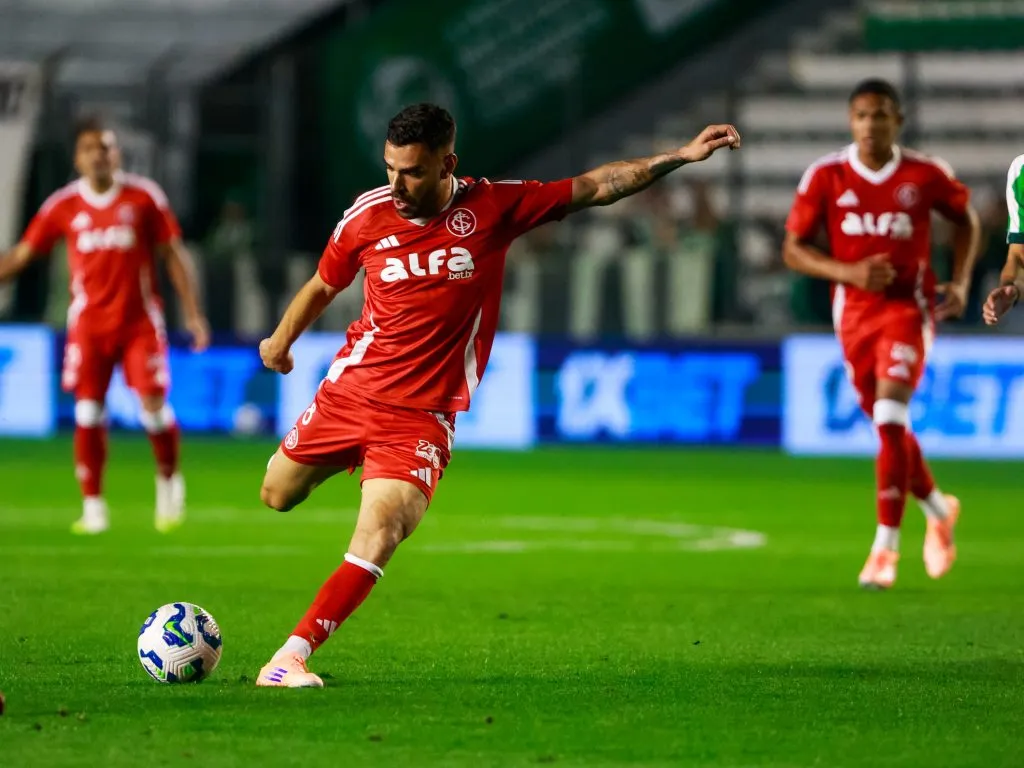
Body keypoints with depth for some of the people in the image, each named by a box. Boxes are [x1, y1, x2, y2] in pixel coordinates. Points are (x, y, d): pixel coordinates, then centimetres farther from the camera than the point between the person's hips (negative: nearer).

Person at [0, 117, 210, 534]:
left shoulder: (144, 196, -1)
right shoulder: (64, 205, 2)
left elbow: (174, 254, 4)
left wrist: (193, 313, 0)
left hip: (140, 322, -1)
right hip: (88, 324, 1)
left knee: (154, 406, -10)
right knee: (88, 411, -5)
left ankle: (168, 480, 18)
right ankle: (93, 507, 5)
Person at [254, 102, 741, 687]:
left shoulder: (492, 208, -9)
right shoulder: (367, 216, -6)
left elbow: (594, 189, -4)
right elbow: (323, 286, 13)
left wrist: (680, 157, -11)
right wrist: (283, 338, 5)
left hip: (423, 414, -3)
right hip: (350, 390, 3)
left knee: (380, 535, -21)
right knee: (278, 496, 16)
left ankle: (291, 658, -21)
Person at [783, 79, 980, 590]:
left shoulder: (926, 175, -5)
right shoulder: (825, 177, -4)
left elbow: (966, 219, 13)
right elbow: (793, 250, -2)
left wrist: (960, 283, 0)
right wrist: (847, 272, -17)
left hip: (908, 307, -3)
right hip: (854, 312, 3)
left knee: (890, 419, -19)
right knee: (889, 428, 11)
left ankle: (885, 547, -15)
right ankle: (939, 510, 38)